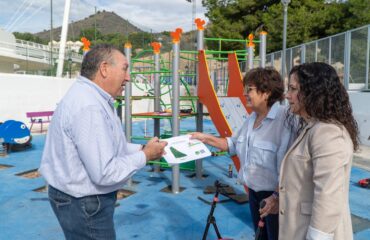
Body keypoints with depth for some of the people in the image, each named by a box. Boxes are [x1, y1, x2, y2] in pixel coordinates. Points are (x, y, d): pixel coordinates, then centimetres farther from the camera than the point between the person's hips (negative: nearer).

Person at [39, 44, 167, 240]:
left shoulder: (91, 97, 6)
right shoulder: (88, 107, -28)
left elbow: (107, 145, 13)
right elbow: (105, 173, -30)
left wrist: (142, 148, 3)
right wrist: (145, 156, -17)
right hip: (84, 203, -10)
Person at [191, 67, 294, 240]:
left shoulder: (284, 119, -25)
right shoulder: (252, 118, 5)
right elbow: (234, 144, 15)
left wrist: (278, 197, -25)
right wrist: (206, 138, 6)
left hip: (275, 195, -8)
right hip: (254, 192, 8)